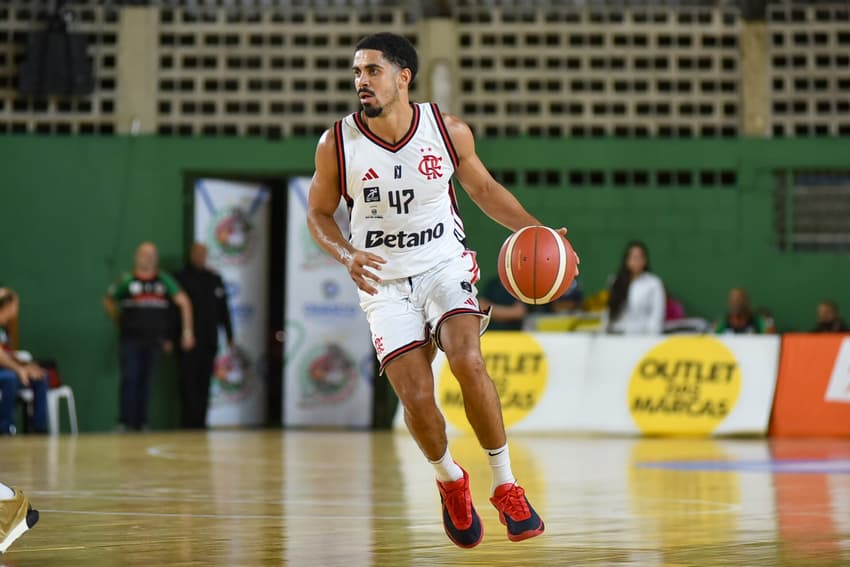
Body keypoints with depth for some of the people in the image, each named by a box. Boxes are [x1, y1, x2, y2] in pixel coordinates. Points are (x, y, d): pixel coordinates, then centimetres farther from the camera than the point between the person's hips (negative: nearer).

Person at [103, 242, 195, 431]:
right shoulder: (127, 280, 0)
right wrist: (121, 322, 12)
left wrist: (187, 330, -1)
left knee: (145, 381, 7)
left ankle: (141, 422, 12)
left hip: (154, 339, 2)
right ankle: (125, 421, -9)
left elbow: (183, 302, 5)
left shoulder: (164, 280, 4)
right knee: (129, 379, -9)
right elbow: (108, 301, 14)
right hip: (131, 339, -2)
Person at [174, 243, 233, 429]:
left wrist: (229, 335, 13)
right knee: (189, 384, -8)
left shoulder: (215, 280, 15)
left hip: (209, 342, 4)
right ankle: (189, 423, -8)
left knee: (204, 385, 4)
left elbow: (223, 310, 17)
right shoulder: (180, 279, 1)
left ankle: (200, 422, 7)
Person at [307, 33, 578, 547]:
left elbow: (483, 188, 10)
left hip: (444, 266, 0)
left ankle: (506, 486, -12)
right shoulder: (337, 145, -10)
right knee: (416, 397, -12)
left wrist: (537, 232, -2)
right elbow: (319, 213, 5)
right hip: (385, 281, 0)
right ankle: (450, 481, 20)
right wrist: (347, 255, -15)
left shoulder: (449, 131, -8)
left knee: (468, 360, -26)